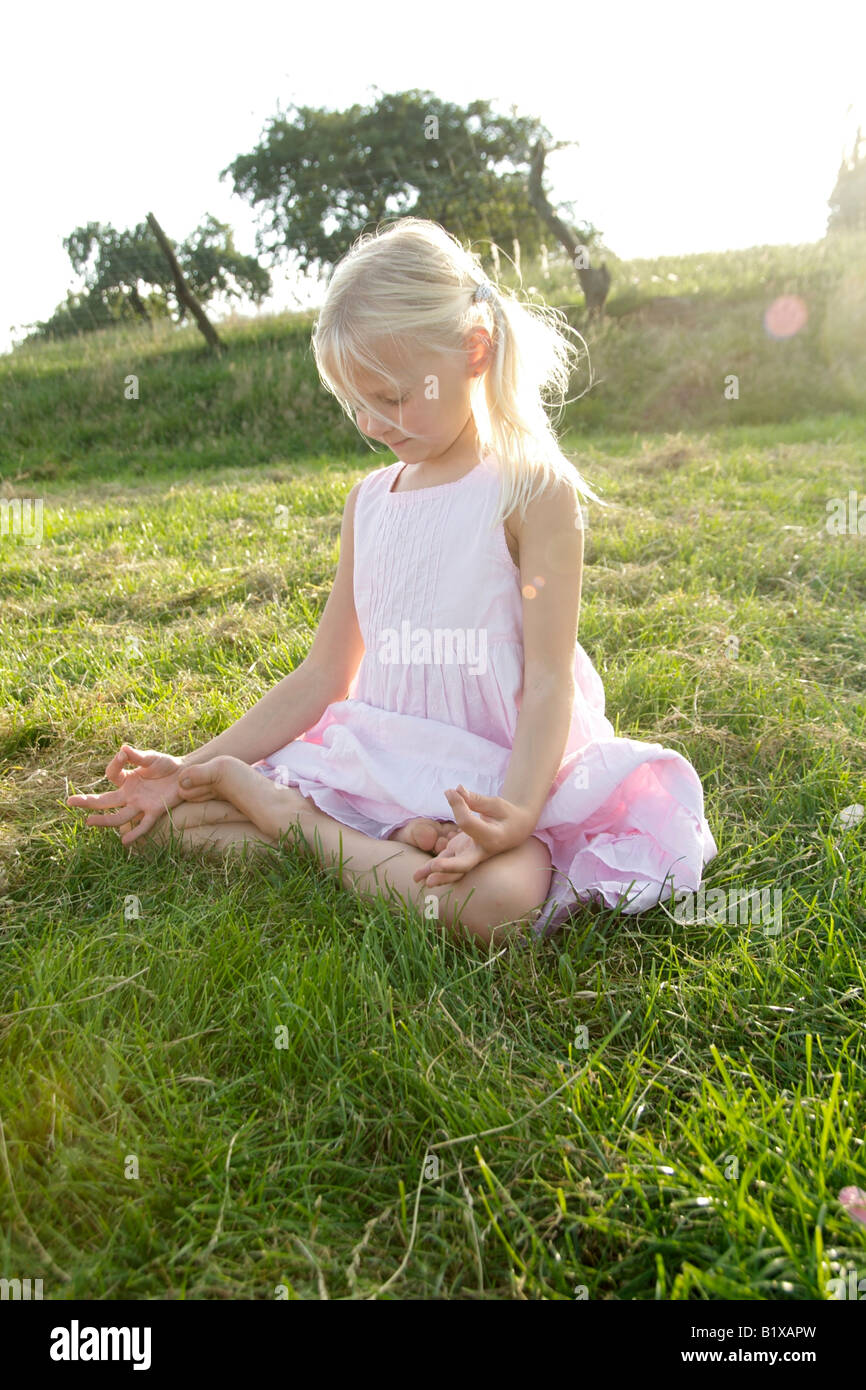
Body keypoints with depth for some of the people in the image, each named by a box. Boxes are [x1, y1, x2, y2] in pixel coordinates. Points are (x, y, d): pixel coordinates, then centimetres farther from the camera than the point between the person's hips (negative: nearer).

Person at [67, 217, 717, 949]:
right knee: (160, 816, -4)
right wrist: (195, 768, 5)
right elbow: (324, 677, 11)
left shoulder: (533, 490, -8)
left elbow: (550, 679, -14)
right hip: (380, 760, 5)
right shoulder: (368, 502, 10)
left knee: (504, 895, -38)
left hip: (496, 769, -5)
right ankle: (390, 844, -11)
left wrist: (515, 812, -33)